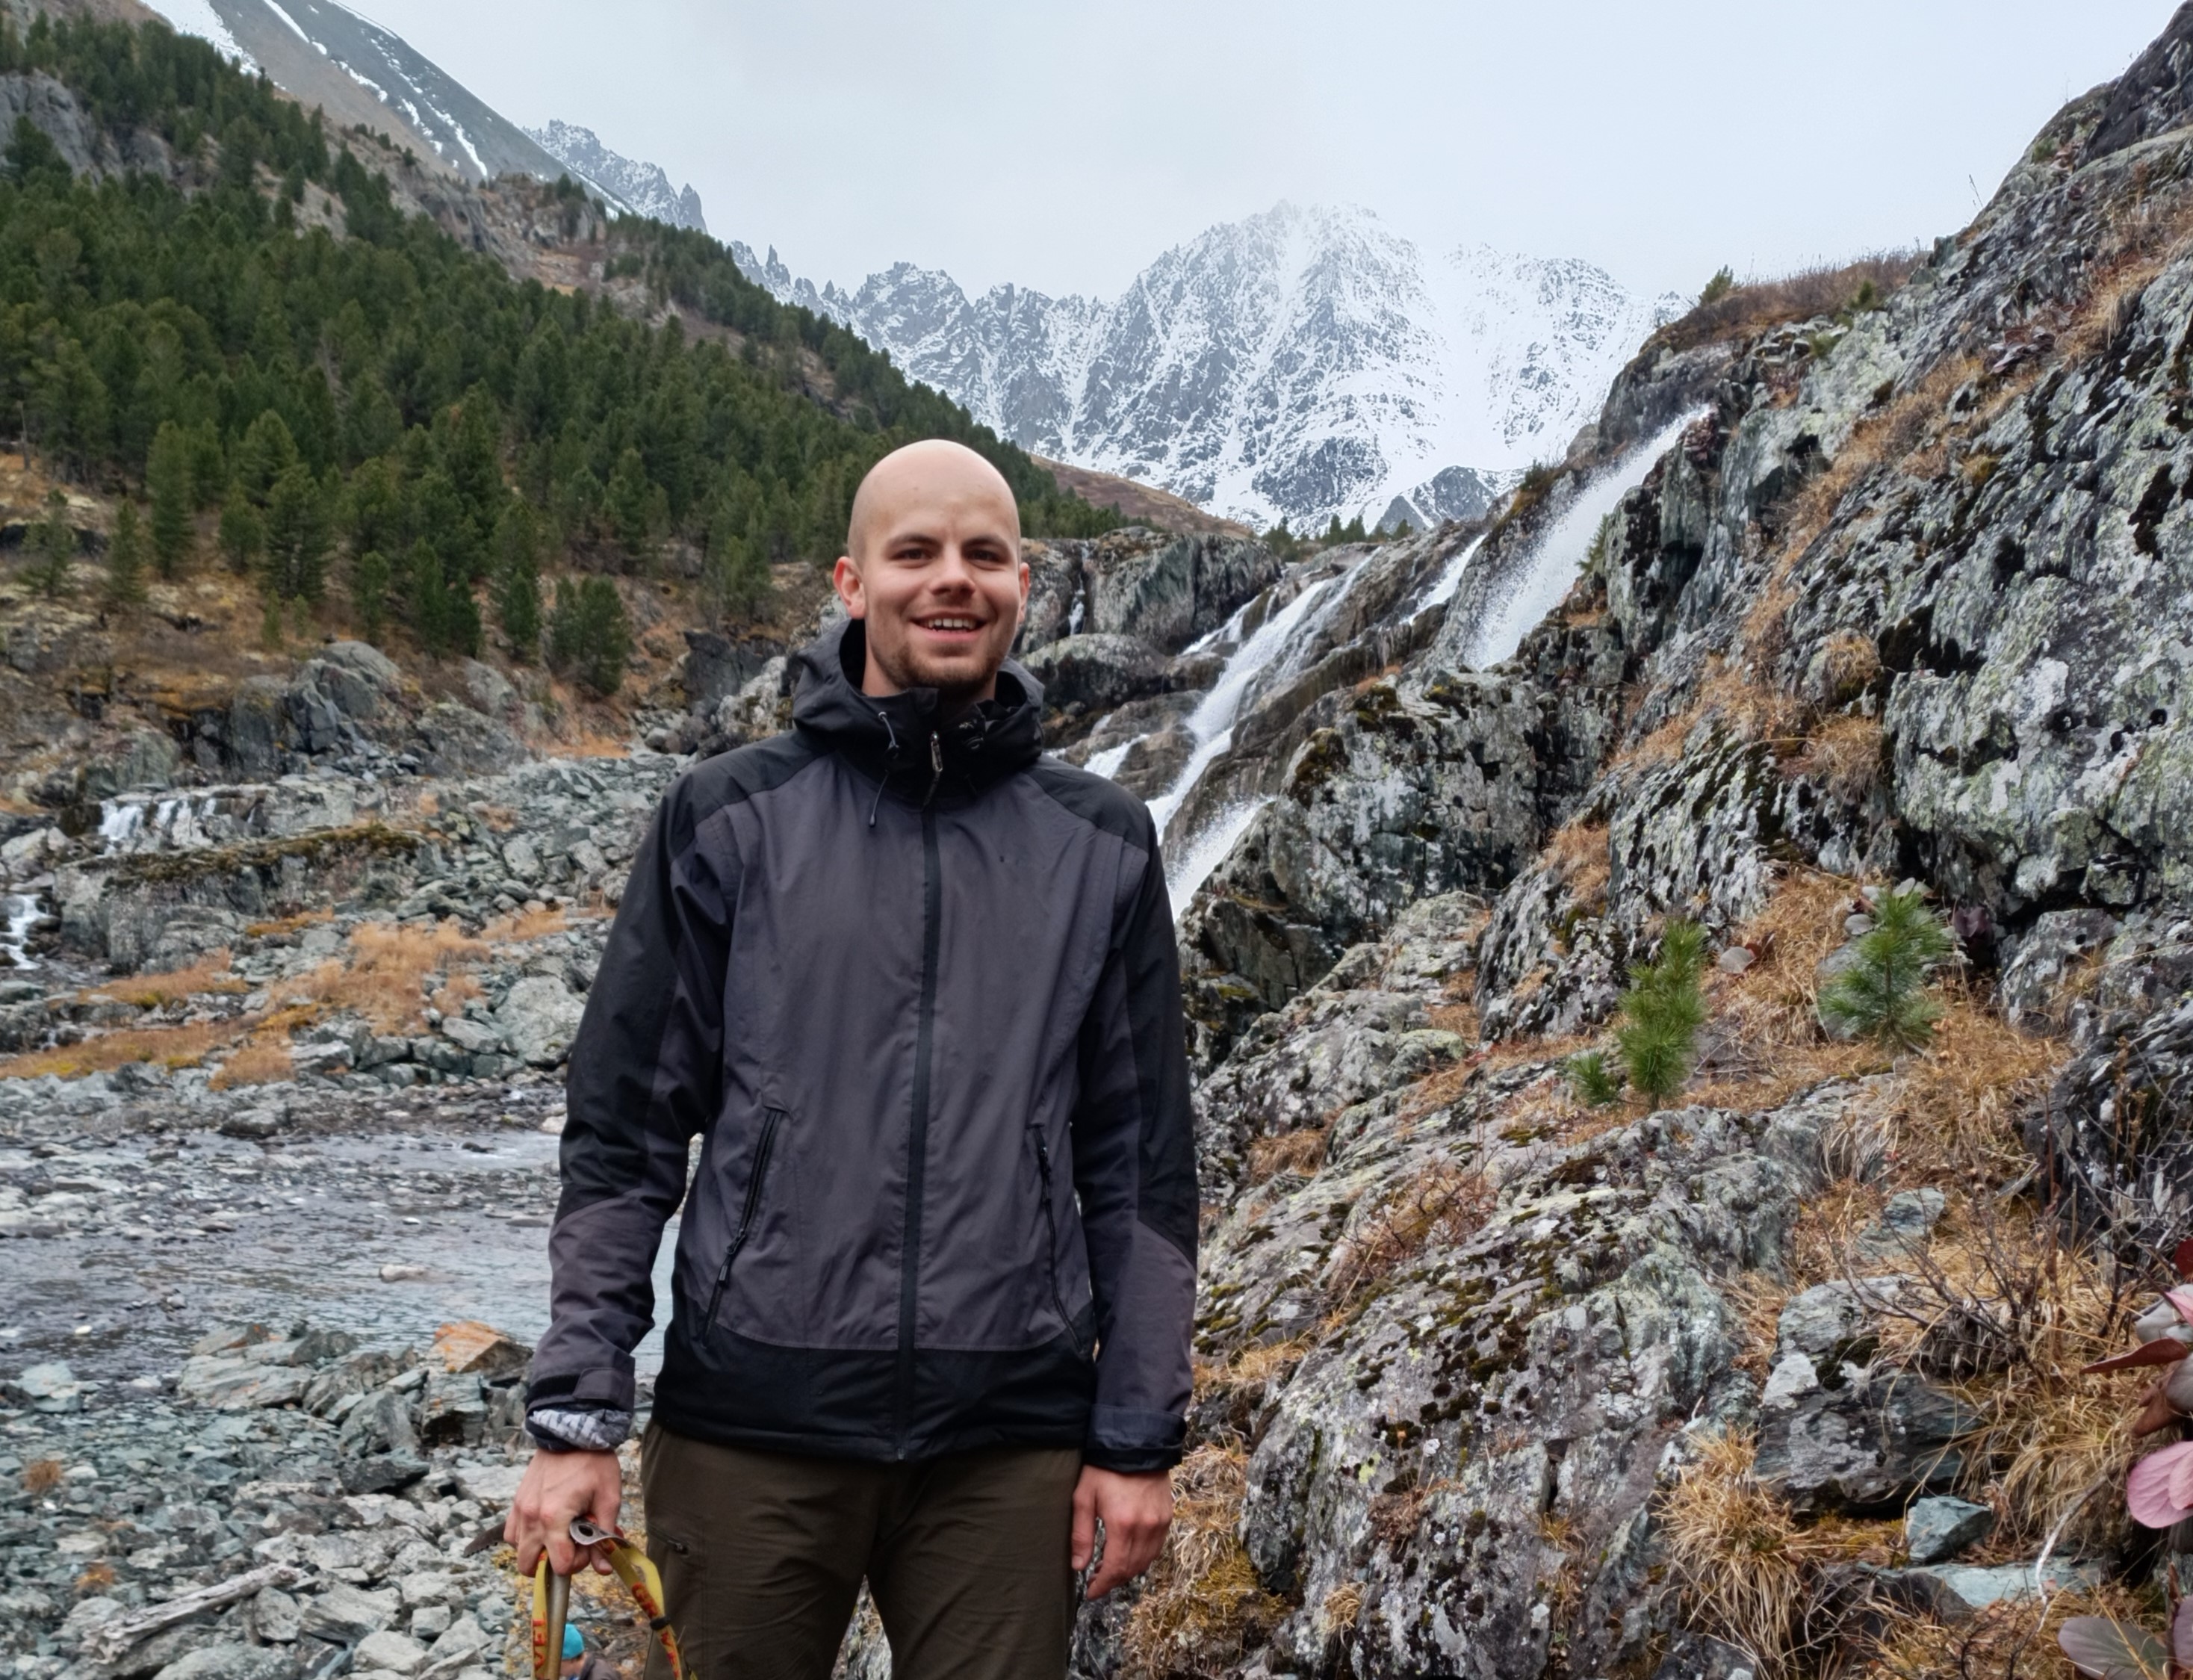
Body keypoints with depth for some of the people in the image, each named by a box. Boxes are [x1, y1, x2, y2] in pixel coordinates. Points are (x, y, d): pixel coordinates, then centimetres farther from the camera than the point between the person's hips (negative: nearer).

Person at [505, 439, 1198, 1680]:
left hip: (1007, 1444, 1)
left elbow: (1142, 1164, 5)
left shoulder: (1101, 845, 4)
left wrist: (1139, 1438, 4)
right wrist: (578, 1414, -3)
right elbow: (625, 1131, 1)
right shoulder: (729, 819, 0)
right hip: (751, 1426, -1)